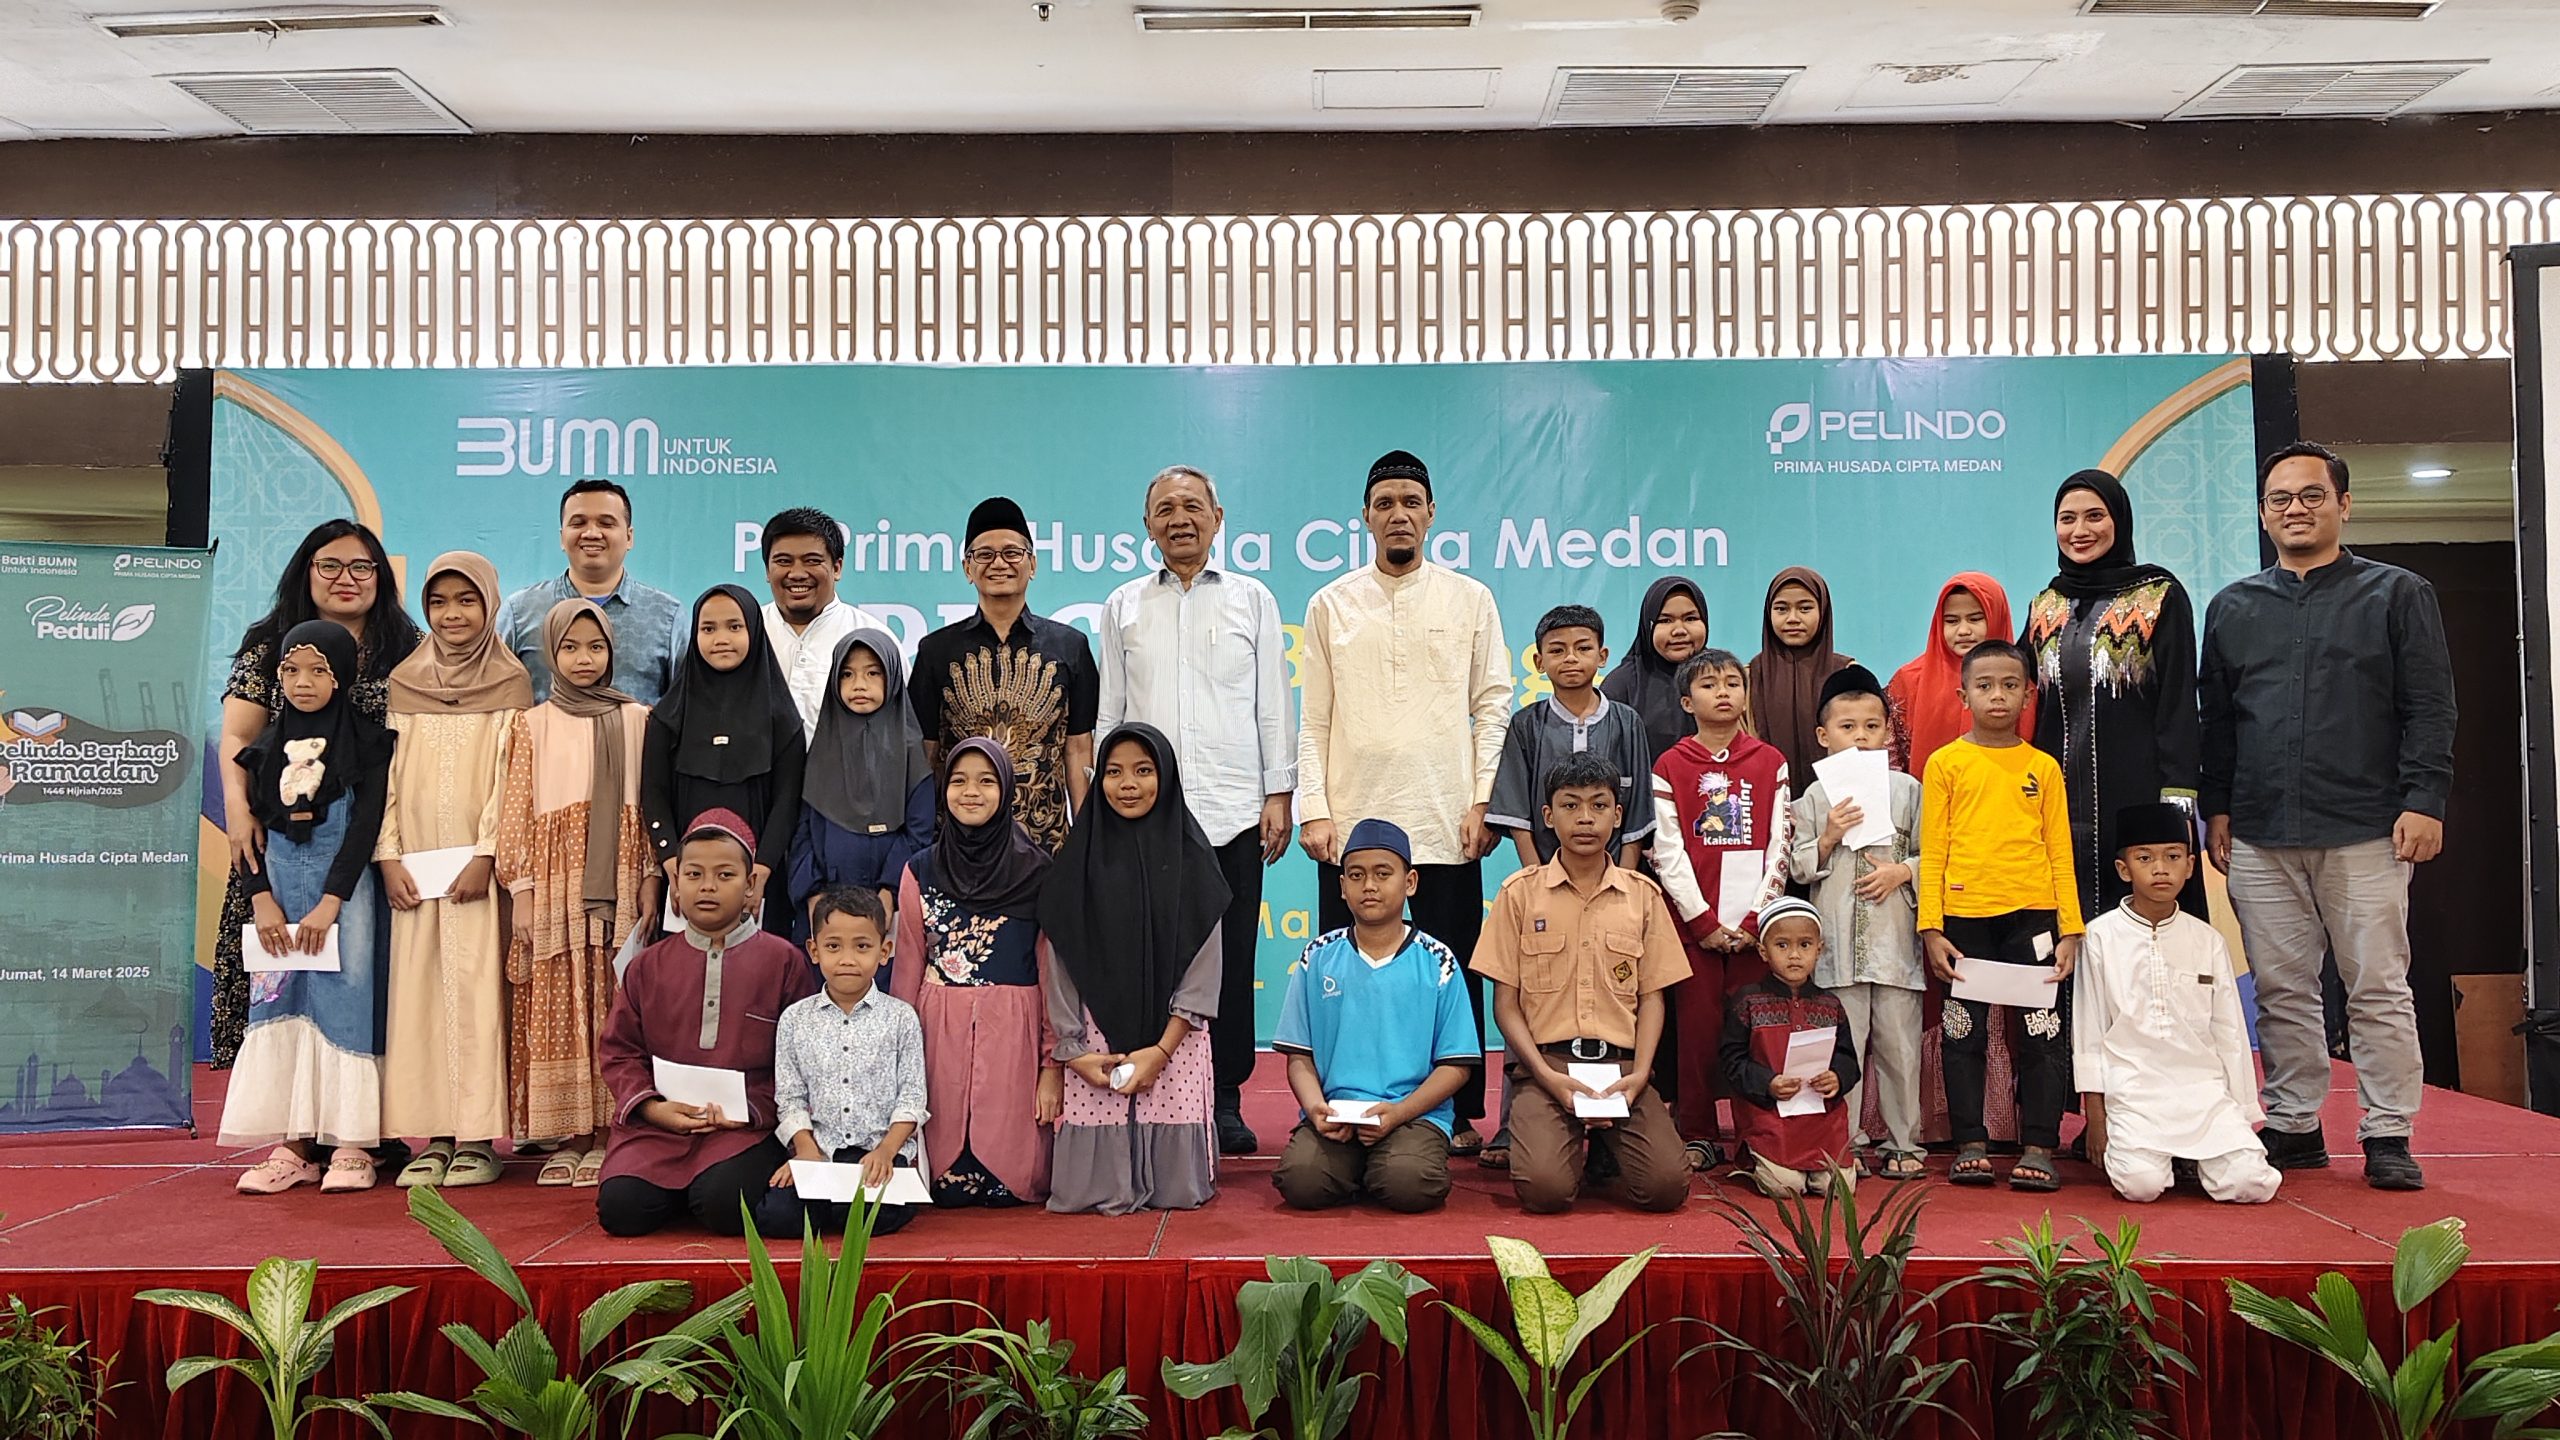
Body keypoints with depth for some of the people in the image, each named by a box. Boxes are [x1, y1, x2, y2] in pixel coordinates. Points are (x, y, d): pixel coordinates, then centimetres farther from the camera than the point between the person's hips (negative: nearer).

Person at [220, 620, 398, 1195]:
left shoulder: (366, 743, -3)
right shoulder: (267, 748, 9)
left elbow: (365, 824, -10)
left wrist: (330, 903, -16)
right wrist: (262, 899, -6)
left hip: (343, 885, -4)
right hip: (281, 883, 4)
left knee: (343, 1000, -7)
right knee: (279, 1002, 0)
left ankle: (350, 1145, -2)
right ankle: (293, 1145, 4)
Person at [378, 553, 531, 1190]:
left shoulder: (509, 683, 3)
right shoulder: (403, 681, 12)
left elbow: (510, 776, -3)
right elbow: (387, 774, 9)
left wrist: (485, 855, -11)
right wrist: (389, 855, 0)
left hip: (478, 864, -3)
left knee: (478, 991, -5)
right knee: (418, 993, 2)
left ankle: (479, 1137, 0)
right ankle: (436, 1135, 8)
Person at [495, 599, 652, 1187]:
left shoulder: (637, 720, 9)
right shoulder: (533, 725, 8)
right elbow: (516, 812, 5)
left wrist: (651, 879, -2)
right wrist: (521, 891, -2)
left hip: (620, 885, 0)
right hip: (555, 884, 0)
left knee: (616, 1008, -2)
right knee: (558, 1008, -1)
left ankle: (607, 1134, 4)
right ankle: (567, 1136, 6)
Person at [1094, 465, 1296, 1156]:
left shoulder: (1253, 599, 12)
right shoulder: (1123, 607, 13)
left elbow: (1274, 704, 9)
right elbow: (1106, 713, 13)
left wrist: (1279, 793, 2)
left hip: (1234, 811, 0)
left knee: (1231, 961, 1)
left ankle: (1225, 1102, 10)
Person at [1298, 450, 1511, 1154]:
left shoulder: (1470, 600, 9)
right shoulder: (1331, 605, 10)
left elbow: (1494, 705, 6)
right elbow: (1312, 720, 8)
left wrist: (1483, 801, -3)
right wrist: (1313, 809, -2)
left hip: (1447, 823, 0)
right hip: (1352, 821, 1)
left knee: (1453, 973, 4)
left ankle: (1462, 1113, 15)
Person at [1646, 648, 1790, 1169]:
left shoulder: (1770, 763, 8)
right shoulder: (1670, 767, 3)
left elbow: (1780, 845, 3)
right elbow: (1668, 852, -2)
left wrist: (1756, 916, -6)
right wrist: (1702, 919, -8)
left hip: (1755, 922, 1)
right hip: (1694, 921, -1)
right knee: (1698, 1026, 1)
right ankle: (1697, 1136, 9)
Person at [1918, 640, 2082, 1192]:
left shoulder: (2043, 767, 7)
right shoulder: (1946, 763, 3)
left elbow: (2060, 853, 8)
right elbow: (1932, 852, 1)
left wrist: (2070, 930, 2)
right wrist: (1931, 928, -6)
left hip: (2032, 915, 1)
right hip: (1964, 917, -1)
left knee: (2041, 1033, 2)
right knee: (1964, 1033, 5)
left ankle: (2039, 1148, 11)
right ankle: (1971, 1145, 15)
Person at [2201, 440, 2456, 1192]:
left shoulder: (2397, 594, 7)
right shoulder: (2233, 608, 14)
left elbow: (2430, 707, 1)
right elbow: (2215, 718, 15)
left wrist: (2424, 800, -8)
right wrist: (2217, 807, 8)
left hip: (2366, 831, -2)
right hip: (2261, 834, 3)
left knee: (2379, 987, 0)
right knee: (2282, 989, 6)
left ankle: (2388, 1136, 8)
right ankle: (2294, 1126, 14)